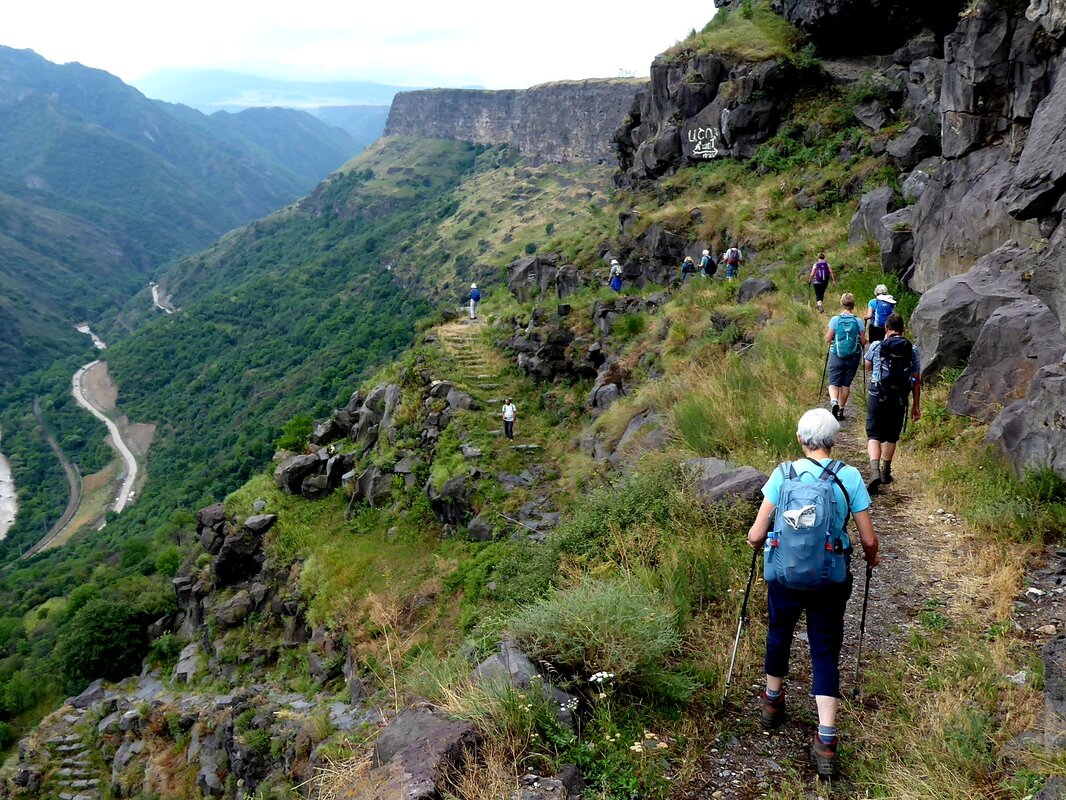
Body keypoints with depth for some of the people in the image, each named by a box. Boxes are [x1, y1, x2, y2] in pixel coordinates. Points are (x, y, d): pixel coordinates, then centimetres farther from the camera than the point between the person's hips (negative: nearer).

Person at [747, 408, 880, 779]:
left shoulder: (783, 474, -10)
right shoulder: (849, 477, -10)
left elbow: (756, 535, -12)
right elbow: (868, 539, -7)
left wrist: (754, 542, 12)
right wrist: (871, 558, 15)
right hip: (831, 579, 0)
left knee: (779, 634, 24)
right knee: (826, 652, 10)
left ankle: (773, 702, 46)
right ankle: (826, 742, 4)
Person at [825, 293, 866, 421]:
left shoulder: (835, 320, -8)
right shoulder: (858, 321, -6)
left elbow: (828, 339, -5)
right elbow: (863, 342, -1)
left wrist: (828, 333, 15)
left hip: (836, 356, -1)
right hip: (853, 357, 1)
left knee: (834, 382, 6)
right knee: (846, 384, 13)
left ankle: (834, 401, -23)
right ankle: (840, 410, 18)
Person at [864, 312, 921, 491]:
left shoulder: (876, 346, -4)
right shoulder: (912, 350, 0)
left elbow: (868, 367, 16)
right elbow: (917, 380, 2)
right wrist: (916, 406, 10)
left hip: (877, 396, -2)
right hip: (899, 400, 2)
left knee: (874, 435, 1)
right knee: (891, 436, 17)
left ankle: (874, 471, -19)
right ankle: (885, 473, 28)